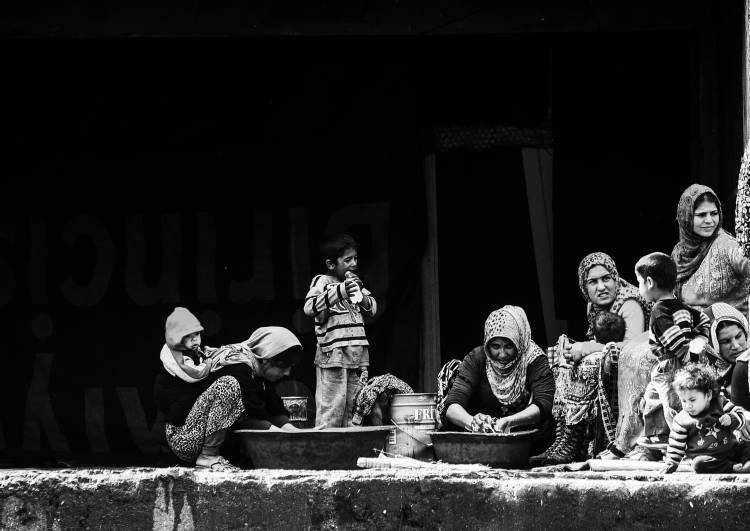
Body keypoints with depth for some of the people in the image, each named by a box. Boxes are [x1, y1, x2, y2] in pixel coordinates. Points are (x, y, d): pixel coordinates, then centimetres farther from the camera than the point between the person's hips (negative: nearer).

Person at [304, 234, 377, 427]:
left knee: (353, 411, 9)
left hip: (358, 355, 7)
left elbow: (372, 308, 18)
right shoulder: (321, 281, -4)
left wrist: (360, 294, -1)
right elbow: (309, 308, -19)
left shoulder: (355, 282, 17)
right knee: (330, 411, -8)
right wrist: (339, 291, -24)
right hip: (332, 355, -7)